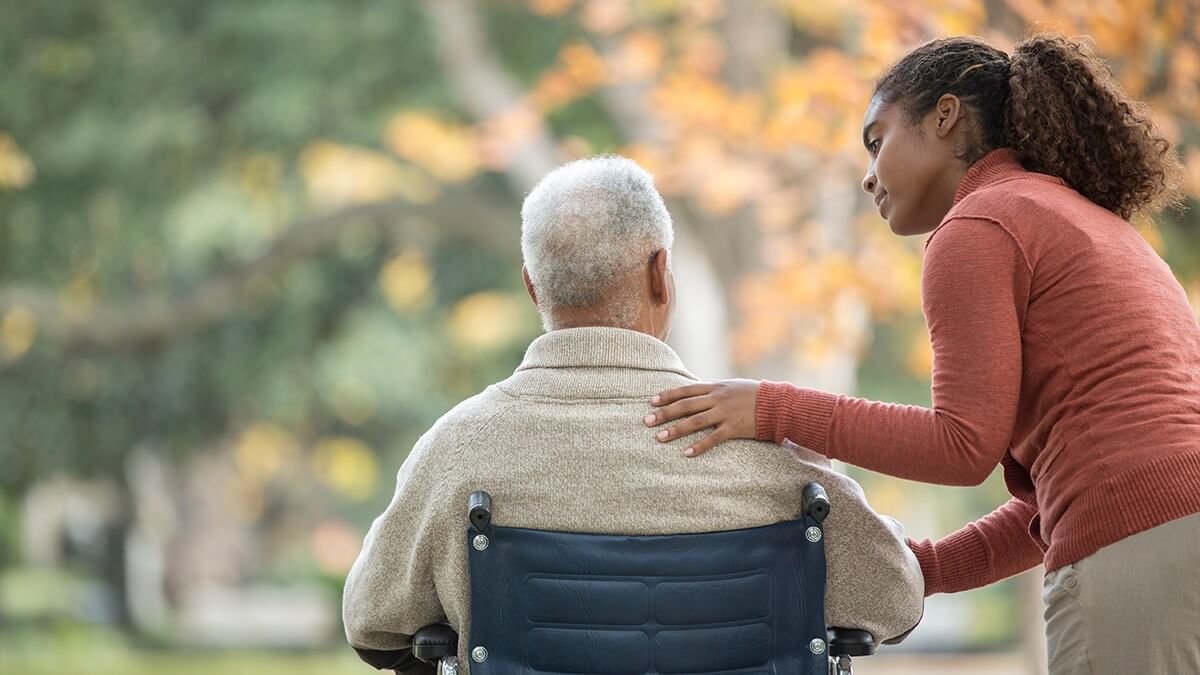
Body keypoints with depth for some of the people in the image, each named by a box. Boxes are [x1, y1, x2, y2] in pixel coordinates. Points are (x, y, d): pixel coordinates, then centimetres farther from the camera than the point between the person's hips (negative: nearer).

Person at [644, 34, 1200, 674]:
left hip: (1138, 559, -9)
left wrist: (779, 410, -3)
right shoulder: (1092, 223, 29)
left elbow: (966, 445, -7)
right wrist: (926, 569, 20)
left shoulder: (977, 229, 1)